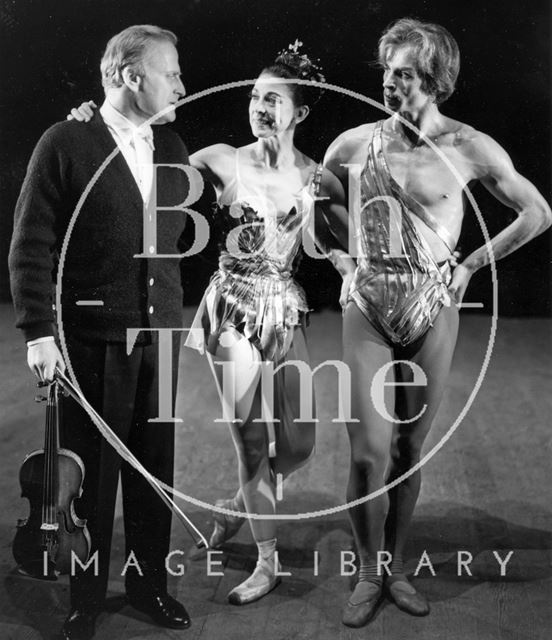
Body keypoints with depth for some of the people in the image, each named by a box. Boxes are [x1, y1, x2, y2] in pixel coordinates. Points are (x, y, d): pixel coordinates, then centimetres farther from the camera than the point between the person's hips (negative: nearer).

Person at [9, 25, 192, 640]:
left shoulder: (172, 149, 9)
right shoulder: (65, 143, -8)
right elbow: (30, 246, -8)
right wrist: (38, 332, -13)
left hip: (160, 338, 5)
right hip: (93, 341, -5)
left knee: (155, 469, 13)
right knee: (91, 474, 8)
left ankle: (148, 579, 32)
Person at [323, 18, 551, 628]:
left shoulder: (469, 148, -3)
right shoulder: (356, 143, 2)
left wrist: (471, 265, 4)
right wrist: (350, 250, 9)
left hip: (431, 309, 0)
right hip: (368, 308, 1)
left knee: (408, 451, 7)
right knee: (370, 452, -5)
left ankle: (395, 567, 26)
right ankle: (367, 573, 15)